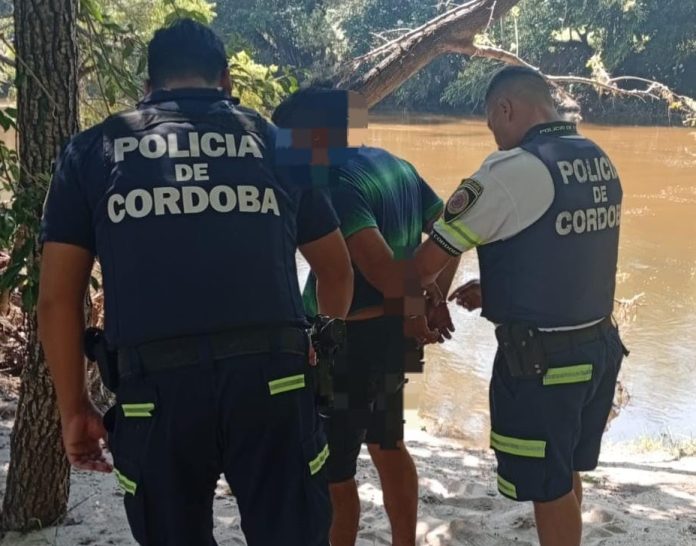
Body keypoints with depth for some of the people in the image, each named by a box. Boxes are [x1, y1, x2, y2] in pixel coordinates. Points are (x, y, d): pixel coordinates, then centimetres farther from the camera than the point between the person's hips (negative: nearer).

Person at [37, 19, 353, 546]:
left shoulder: (93, 149, 13)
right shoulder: (276, 141, 15)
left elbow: (56, 298, 8)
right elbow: (338, 272, 23)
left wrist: (75, 408, 17)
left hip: (154, 387, 0)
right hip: (272, 379, 0)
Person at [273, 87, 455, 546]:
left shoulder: (336, 184, -20)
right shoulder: (396, 165, 7)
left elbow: (376, 260, -31)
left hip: (350, 337, -10)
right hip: (390, 331, 10)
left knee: (331, 468, 3)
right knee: (387, 446, 23)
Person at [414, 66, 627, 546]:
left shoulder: (513, 170, -18)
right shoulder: (601, 162, 6)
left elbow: (429, 262, -14)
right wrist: (495, 292, 14)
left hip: (542, 358, -8)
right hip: (599, 344, 8)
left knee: (549, 487, 9)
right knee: (567, 474, 22)